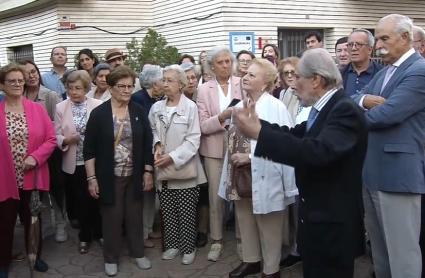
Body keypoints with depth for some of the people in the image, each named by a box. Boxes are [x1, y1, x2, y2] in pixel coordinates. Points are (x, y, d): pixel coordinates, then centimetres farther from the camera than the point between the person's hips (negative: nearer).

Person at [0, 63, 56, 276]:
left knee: (32, 220, 17)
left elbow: (51, 139, -2)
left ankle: (35, 256, 36)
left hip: (33, 178, 1)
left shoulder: (37, 109, 0)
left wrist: (35, 157, -17)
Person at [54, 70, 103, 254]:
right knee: (80, 201, 11)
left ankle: (99, 233, 33)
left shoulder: (98, 106, -6)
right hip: (73, 164, 1)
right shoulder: (61, 107, 0)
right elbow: (56, 136, -2)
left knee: (96, 199, 11)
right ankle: (84, 237, 29)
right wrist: (66, 140, -21)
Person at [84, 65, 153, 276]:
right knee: (112, 216, 7)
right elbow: (89, 149, -6)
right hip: (109, 177, -2)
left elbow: (147, 144, 5)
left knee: (134, 214, 13)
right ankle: (111, 257, 24)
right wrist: (92, 178, -9)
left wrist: (148, 172, 1)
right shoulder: (99, 113, -8)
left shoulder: (139, 112, 1)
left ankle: (138, 252, 30)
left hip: (135, 175, 3)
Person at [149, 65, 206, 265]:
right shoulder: (156, 107, 4)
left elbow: (193, 140, -12)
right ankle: (172, 244, 28)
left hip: (183, 168, -4)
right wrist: (157, 145, -8)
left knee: (187, 212, 4)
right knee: (167, 211, 12)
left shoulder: (190, 107, -9)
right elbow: (153, 131, 13)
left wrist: (172, 157, -18)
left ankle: (188, 248, 19)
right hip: (163, 169, 4)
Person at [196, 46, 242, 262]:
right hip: (215, 149, 1)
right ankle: (216, 241, 20)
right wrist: (222, 117, -22)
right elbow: (203, 126, -5)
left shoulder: (243, 84, 2)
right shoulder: (204, 89, 2)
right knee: (216, 196, 6)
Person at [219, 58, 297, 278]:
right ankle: (250, 260, 36)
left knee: (268, 225, 7)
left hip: (263, 176, -7)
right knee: (245, 220, 18)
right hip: (241, 173, 7)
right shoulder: (240, 106, 10)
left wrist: (249, 157, -21)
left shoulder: (275, 107, -13)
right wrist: (234, 157, 6)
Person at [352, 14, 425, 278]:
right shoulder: (384, 71, 15)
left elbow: (387, 114, -23)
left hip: (398, 173, -9)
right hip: (372, 171, 9)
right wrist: (364, 100, -13)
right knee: (379, 243, 20)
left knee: (402, 248, 1)